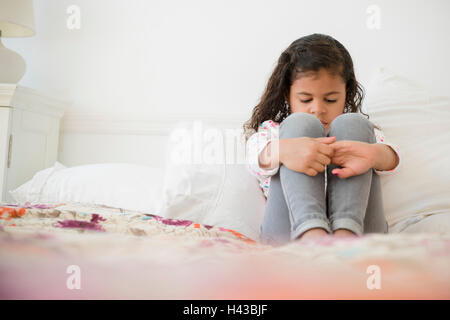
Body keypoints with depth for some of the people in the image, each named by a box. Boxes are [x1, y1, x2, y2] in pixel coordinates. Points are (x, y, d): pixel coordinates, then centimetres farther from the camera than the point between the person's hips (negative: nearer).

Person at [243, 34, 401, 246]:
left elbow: (392, 158, 2)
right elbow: (255, 157, -5)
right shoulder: (271, 130, 21)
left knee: (350, 124, -12)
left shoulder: (360, 130, 26)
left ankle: (346, 233, -36)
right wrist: (281, 150, -31)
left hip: (356, 223, 2)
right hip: (290, 228, -1)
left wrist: (375, 154, -26)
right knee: (300, 124, -14)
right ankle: (311, 232, -40)